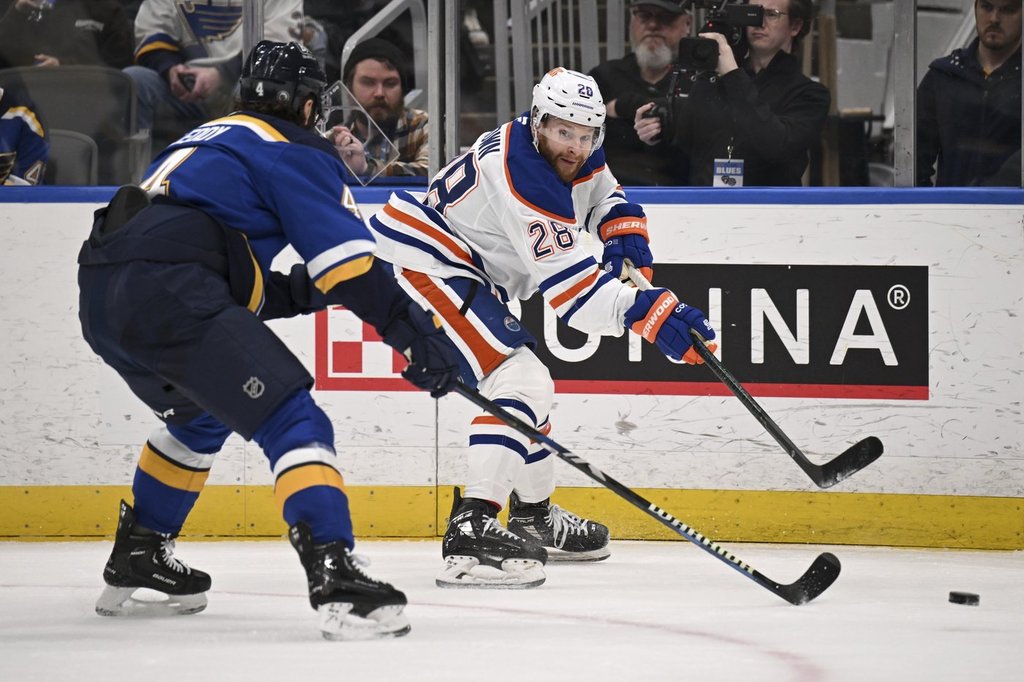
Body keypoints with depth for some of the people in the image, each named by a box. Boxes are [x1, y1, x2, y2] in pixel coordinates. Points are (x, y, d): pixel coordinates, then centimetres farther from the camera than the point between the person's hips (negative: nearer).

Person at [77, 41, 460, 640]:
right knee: (293, 422, -10)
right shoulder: (294, 150, 9)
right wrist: (416, 333, -4)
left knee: (200, 416, 34)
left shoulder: (209, 142, 35)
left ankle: (135, 564, 39)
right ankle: (336, 577, -27)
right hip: (167, 294, -9)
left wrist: (305, 291, 27)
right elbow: (348, 257, -4)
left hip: (101, 298, 9)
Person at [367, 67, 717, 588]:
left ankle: (535, 516, 41)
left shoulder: (577, 157, 0)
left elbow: (605, 197, 22)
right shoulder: (524, 179, -29)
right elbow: (575, 295, -31)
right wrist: (647, 311, -41)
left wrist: (624, 234, -1)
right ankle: (471, 530, -33)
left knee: (528, 384, 23)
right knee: (520, 383, -24)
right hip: (421, 264, -11)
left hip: (466, 270, 11)